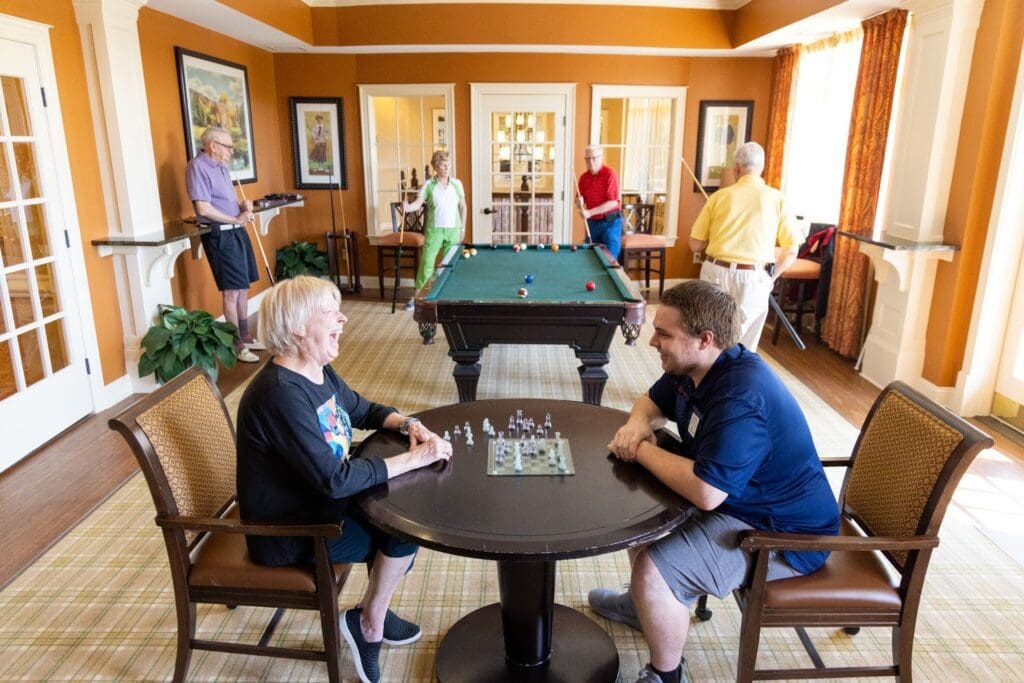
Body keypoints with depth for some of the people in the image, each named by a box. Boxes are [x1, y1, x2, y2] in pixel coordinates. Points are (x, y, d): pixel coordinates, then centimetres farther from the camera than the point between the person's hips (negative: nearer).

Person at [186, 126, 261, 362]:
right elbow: (203, 209, -21)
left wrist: (244, 206, 3)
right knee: (232, 290, -5)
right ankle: (236, 345, 3)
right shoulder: (198, 166, -13)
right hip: (220, 235, -9)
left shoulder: (221, 166, 14)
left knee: (243, 287, 14)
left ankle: (245, 337, 25)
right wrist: (236, 219, -14)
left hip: (237, 231, 9)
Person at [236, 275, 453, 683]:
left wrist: (409, 425, -6)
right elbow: (335, 479, -33)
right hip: (288, 531, -9)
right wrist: (413, 458, -27)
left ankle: (373, 610, 19)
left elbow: (366, 411, 14)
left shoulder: (319, 372, -1)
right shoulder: (281, 394, -30)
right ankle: (369, 622, 11)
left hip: (318, 500, 9)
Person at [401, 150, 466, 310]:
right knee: (427, 262, -3)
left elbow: (463, 206, 10)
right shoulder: (429, 185, -5)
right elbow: (418, 203, -15)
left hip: (453, 230, 2)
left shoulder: (457, 184, 2)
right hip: (434, 230, -2)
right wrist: (408, 207, -37)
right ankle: (417, 295, 6)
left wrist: (463, 227, 9)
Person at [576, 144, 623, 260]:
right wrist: (580, 203, -12)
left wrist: (590, 212, -23)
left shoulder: (610, 173, -13)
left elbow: (613, 202, -19)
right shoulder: (583, 177, 4)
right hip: (592, 223, 6)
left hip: (611, 222, -6)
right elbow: (581, 201, 13)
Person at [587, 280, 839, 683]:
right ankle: (642, 603, 38)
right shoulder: (692, 366, -3)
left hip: (782, 532, -10)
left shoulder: (740, 397, -34)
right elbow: (653, 402, 15)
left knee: (653, 570, -24)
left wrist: (643, 449, -23)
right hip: (737, 499, 10)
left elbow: (705, 492, -39)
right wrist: (638, 425, -10)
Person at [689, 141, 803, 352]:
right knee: (744, 346, 11)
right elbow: (791, 248, 1)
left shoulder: (720, 196, 2)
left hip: (716, 273, 1)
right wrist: (771, 277, 11)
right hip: (753, 280, -1)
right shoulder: (776, 199, 1)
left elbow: (696, 245, 5)